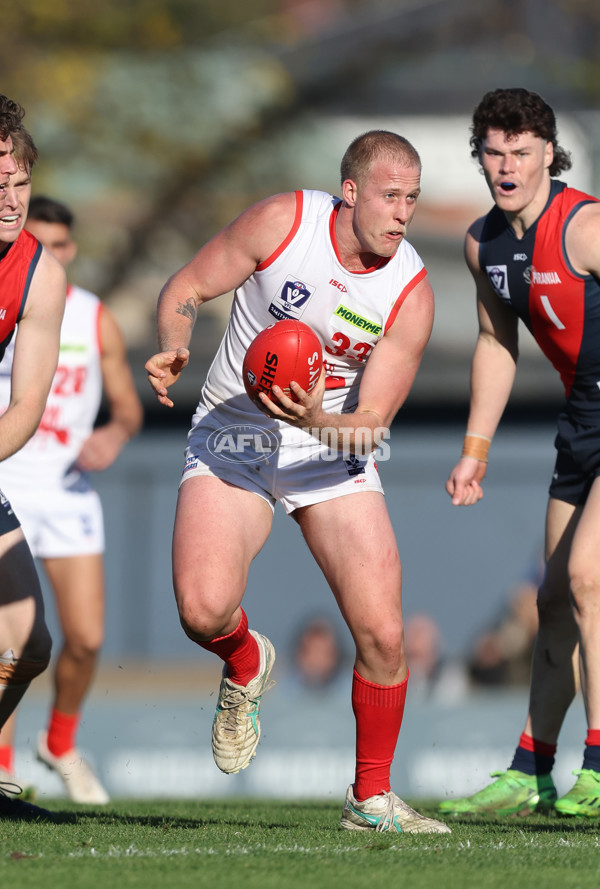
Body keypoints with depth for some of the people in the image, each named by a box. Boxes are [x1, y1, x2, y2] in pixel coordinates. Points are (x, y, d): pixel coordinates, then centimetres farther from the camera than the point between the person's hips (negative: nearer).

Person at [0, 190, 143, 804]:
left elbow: (128, 405, 11)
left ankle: (60, 744, 23)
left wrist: (115, 435, -9)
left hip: (69, 492, 3)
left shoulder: (96, 320, 5)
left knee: (87, 637, -3)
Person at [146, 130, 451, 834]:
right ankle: (246, 665, 15)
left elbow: (372, 423, -12)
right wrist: (172, 352, -23)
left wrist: (318, 421, -32)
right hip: (232, 435, -1)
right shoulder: (282, 222, -15)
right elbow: (187, 288, -3)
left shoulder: (411, 295, -12)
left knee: (381, 634, -10)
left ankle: (371, 799, 10)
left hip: (333, 446, 1)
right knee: (203, 609, -24)